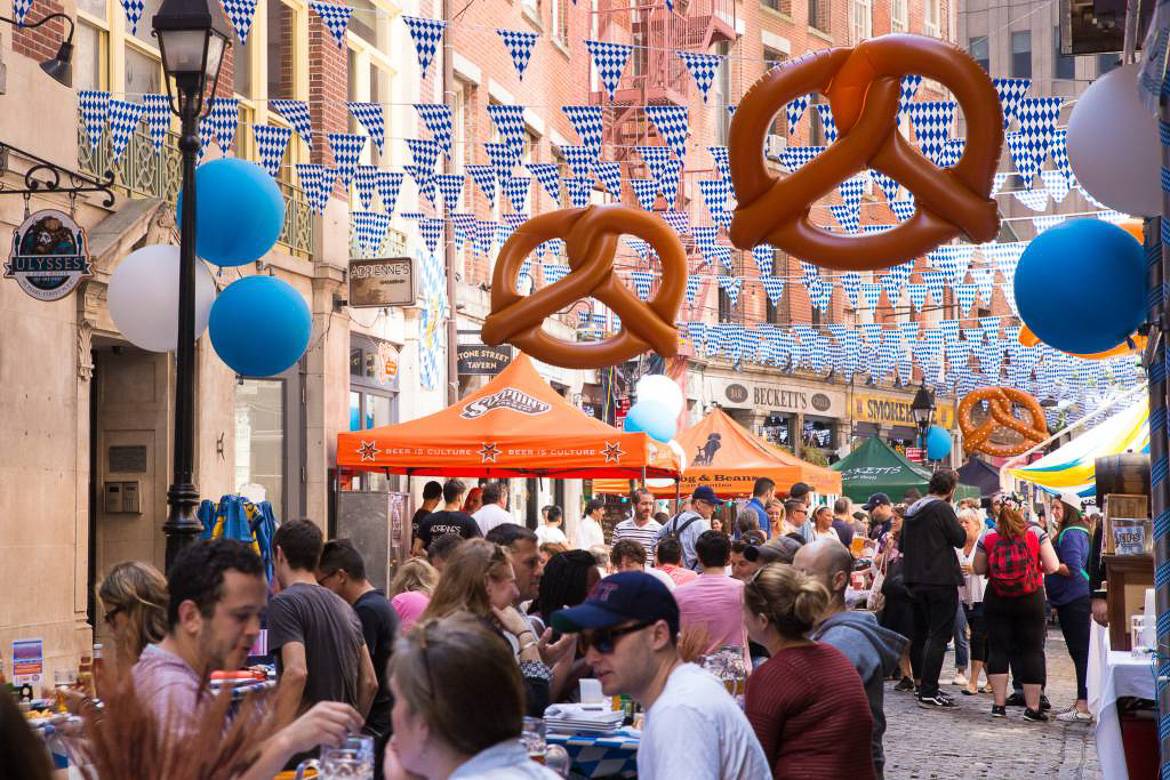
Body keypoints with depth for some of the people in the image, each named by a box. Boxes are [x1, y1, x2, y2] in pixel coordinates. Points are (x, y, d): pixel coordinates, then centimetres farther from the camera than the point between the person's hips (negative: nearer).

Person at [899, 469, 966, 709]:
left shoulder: (911, 510, 12)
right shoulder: (942, 508, -13)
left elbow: (902, 545, 19)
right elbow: (960, 538, -11)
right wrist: (959, 525, 5)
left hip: (914, 579, 8)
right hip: (941, 579, -8)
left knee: (919, 633, 17)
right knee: (939, 635, -7)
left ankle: (921, 683, 26)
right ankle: (928, 693, -12)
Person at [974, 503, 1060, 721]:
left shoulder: (988, 537, -1)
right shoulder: (1036, 533, -5)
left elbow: (978, 568, 7)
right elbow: (1053, 567, -7)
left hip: (997, 601, 1)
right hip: (1031, 601, -1)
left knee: (998, 649, 7)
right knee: (1031, 651, 4)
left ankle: (999, 704, 4)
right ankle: (1032, 707, 5)